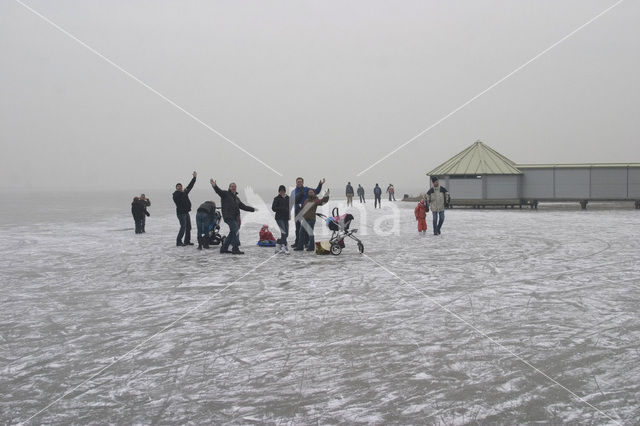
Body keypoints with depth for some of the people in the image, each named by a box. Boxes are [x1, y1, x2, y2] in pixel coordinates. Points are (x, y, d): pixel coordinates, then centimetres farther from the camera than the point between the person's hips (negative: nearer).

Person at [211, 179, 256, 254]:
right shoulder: (225, 194, 3)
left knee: (233, 233, 10)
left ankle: (224, 248, 19)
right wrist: (214, 186, -36)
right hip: (228, 217, -8)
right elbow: (219, 191, -16)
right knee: (236, 231, -16)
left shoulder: (236, 198, 25)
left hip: (235, 218, 8)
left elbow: (243, 206, 29)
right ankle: (235, 249, -13)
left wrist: (252, 209, 25)